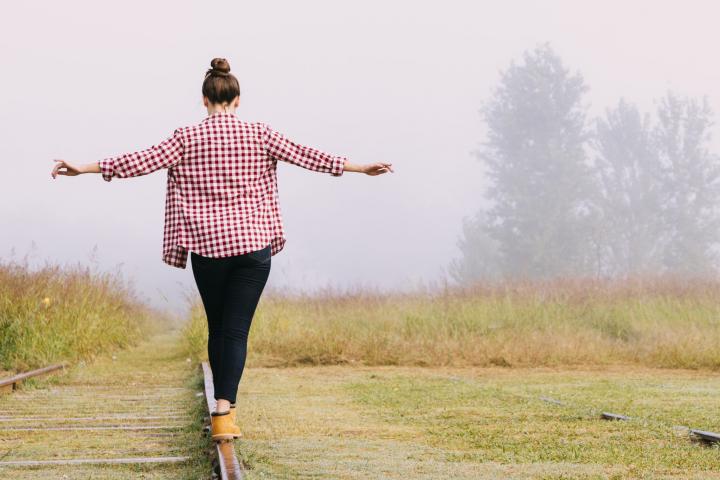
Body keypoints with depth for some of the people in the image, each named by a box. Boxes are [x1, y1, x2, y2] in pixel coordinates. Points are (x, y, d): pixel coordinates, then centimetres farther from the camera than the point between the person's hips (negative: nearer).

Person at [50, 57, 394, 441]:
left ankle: (224, 406, 24)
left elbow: (143, 161, -4)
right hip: (253, 245, 0)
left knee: (218, 329, 16)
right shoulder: (259, 135, 1)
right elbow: (304, 156, 2)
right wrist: (359, 168, 8)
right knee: (237, 330, -3)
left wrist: (84, 168, 2)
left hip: (207, 247, 1)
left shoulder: (187, 138, 0)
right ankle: (223, 411, -19)